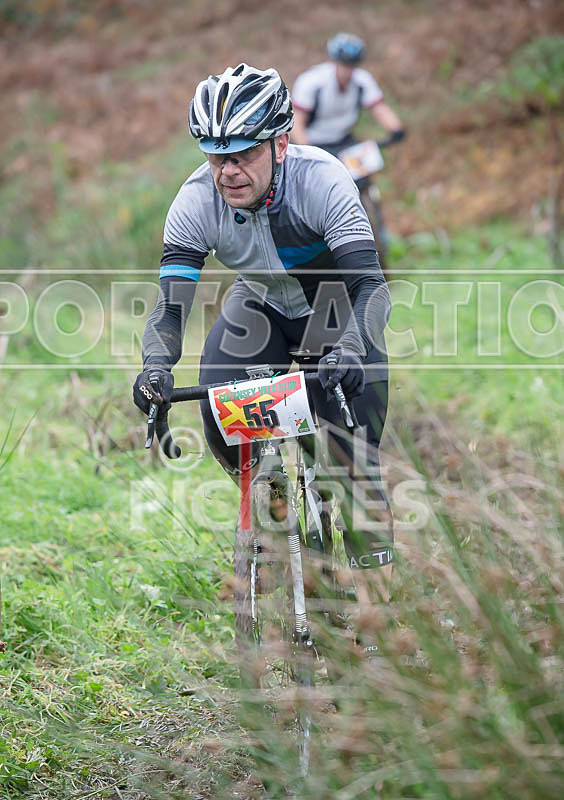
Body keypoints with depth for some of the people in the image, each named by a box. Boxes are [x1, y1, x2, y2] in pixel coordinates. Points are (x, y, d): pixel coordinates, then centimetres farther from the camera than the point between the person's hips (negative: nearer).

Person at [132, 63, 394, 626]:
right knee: (220, 426, -16)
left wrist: (350, 350, -58)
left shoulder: (322, 180, -35)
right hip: (262, 305, 3)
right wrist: (156, 366, -46)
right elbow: (172, 300, -27)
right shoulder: (196, 200, -26)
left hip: (339, 309, -3)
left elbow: (370, 283, -41)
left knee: (353, 452, -17)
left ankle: (376, 564, 4)